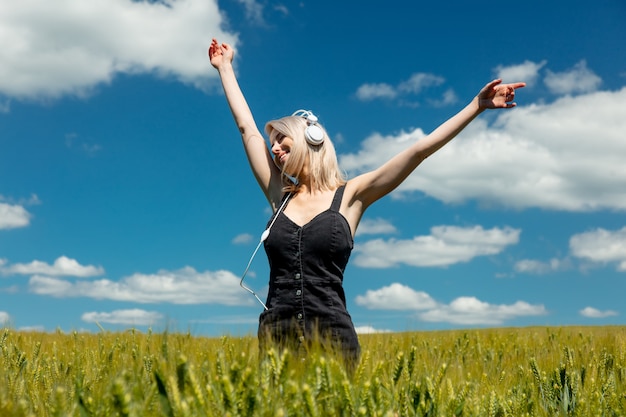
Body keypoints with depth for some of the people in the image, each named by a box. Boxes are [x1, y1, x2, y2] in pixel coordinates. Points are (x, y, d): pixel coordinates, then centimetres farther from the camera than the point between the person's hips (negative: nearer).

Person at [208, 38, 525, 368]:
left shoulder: (350, 195, 6)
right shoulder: (279, 195, 13)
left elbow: (419, 150, 1)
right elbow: (247, 127, 19)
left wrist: (476, 106, -2)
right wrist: (225, 68, 27)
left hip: (332, 335, -2)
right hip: (276, 337, 3)